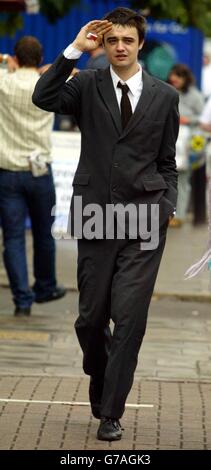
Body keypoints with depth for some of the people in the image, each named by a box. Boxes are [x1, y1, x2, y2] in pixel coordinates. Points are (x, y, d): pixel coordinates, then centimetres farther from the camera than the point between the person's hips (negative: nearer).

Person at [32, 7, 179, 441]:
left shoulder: (164, 95, 8)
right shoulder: (88, 86, 5)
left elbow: (166, 162, 13)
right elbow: (43, 98, -14)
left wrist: (168, 205, -2)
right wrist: (74, 50, -14)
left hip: (144, 216, 0)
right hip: (96, 213, 1)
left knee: (129, 316, -8)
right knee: (91, 317, 6)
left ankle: (111, 412, 0)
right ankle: (102, 383, 34)